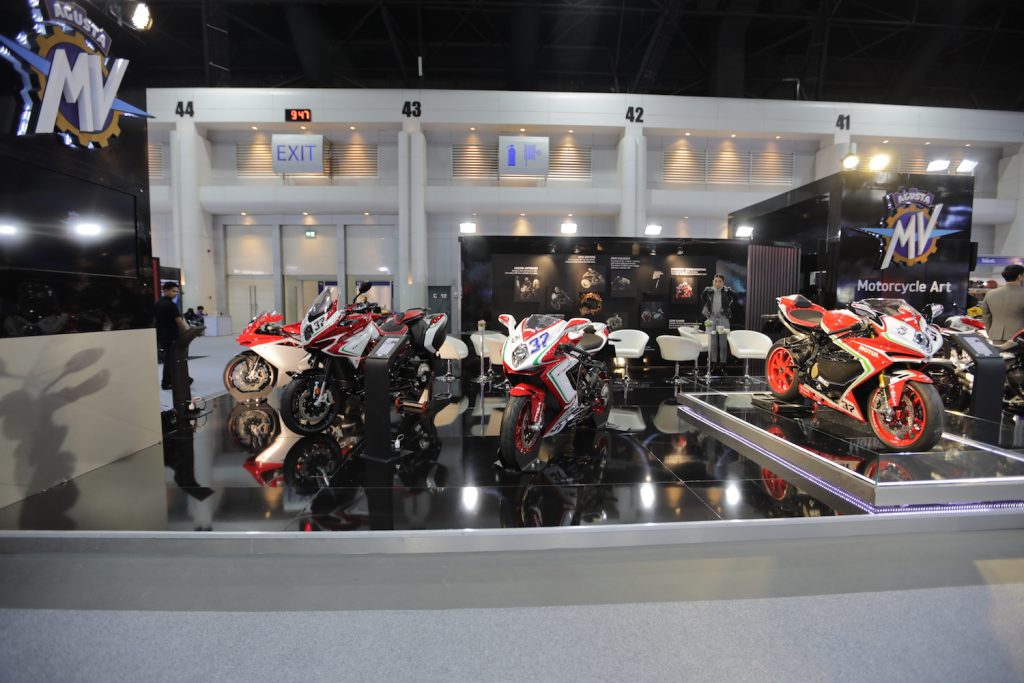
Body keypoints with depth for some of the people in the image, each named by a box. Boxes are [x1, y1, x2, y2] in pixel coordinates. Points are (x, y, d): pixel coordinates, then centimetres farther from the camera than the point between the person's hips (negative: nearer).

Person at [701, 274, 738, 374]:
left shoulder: (727, 291, -3)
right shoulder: (708, 291, 1)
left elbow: (735, 297, 13)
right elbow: (702, 297, 20)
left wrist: (730, 308, 6)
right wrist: (705, 308, 12)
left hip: (723, 318, -1)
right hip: (711, 318, 1)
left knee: (723, 342, 2)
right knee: (711, 342, 1)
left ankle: (722, 363, 8)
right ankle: (712, 363, 7)